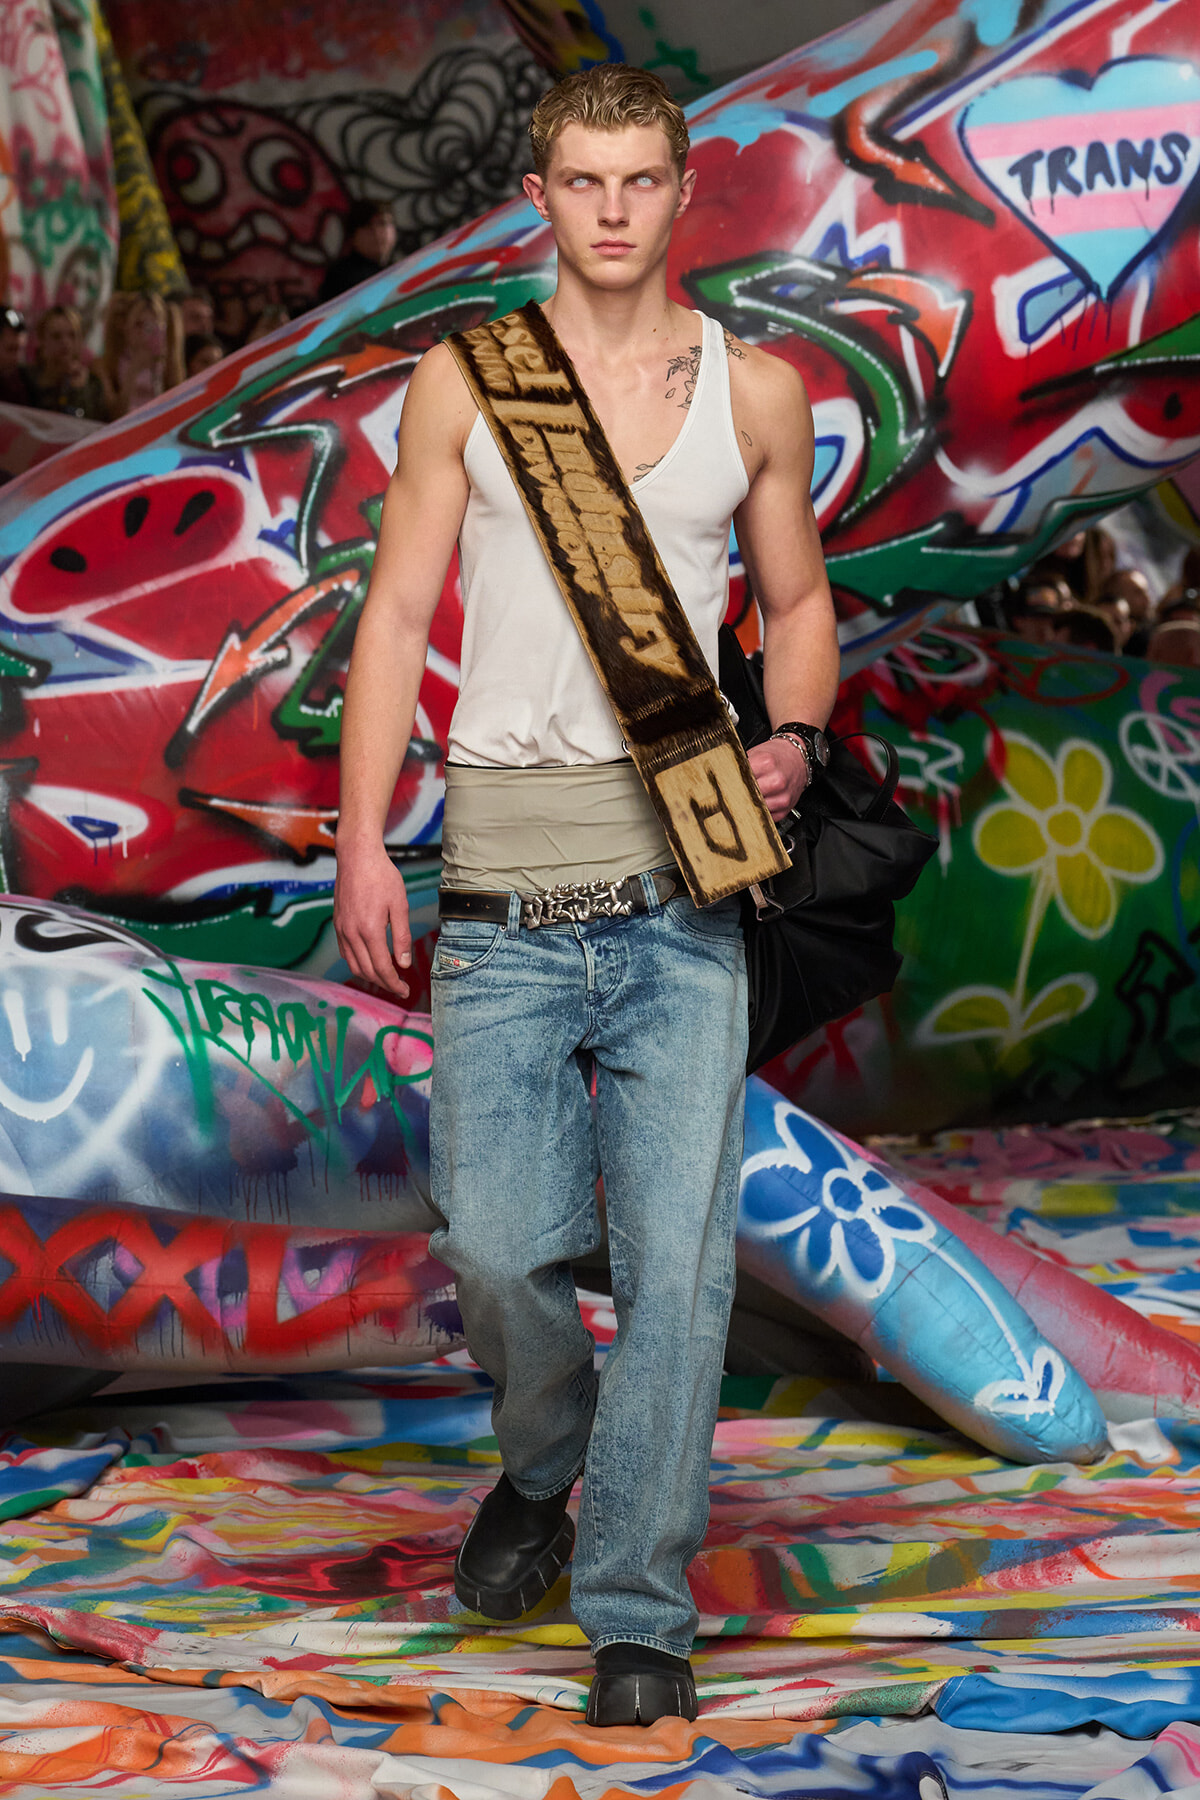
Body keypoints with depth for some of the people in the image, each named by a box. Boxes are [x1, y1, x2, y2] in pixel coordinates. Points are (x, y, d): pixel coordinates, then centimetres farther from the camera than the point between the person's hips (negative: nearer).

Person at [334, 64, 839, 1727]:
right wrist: (362, 840, -1)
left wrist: (791, 742, -2)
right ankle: (542, 1468, 31)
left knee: (677, 1254, -6)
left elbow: (799, 604, 19)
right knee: (495, 1247, -2)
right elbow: (397, 611, 7)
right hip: (505, 881, 0)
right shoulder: (461, 383, 7)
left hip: (684, 876, 0)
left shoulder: (756, 390, 10)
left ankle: (640, 1616, 4)